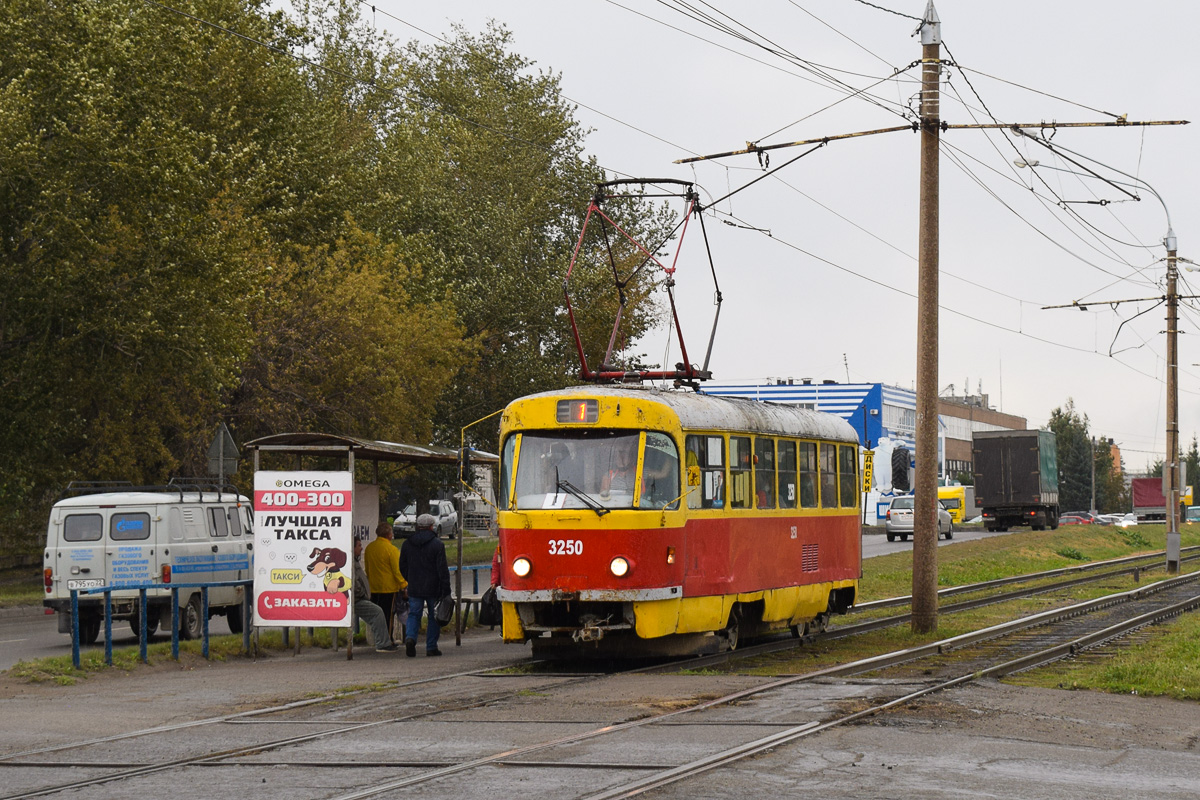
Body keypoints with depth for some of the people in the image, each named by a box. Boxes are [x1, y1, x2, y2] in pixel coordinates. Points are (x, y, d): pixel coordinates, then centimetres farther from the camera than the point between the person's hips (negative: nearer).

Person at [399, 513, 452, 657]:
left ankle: (410, 637, -20)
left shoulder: (407, 544, 7)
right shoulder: (437, 544, -7)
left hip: (414, 589, 3)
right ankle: (431, 647, 7)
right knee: (434, 617, 7)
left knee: (414, 615, 6)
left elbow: (402, 568, 14)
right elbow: (442, 568, -11)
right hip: (433, 588, -3)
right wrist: (446, 589, -8)